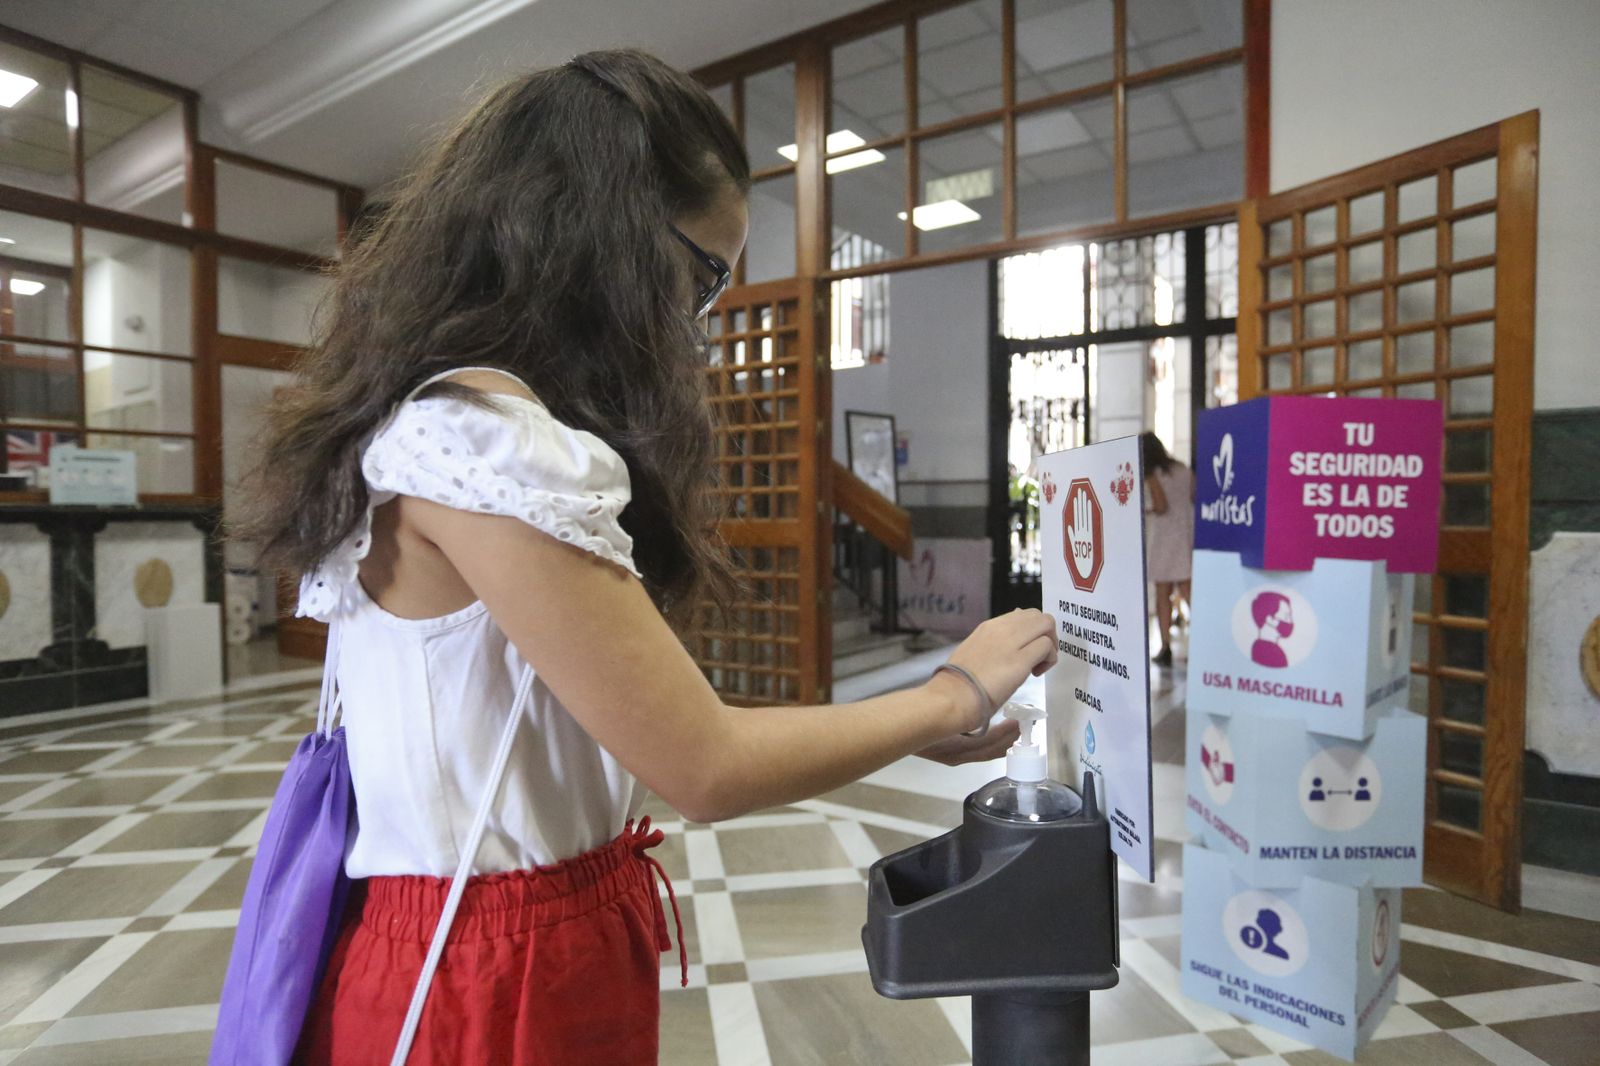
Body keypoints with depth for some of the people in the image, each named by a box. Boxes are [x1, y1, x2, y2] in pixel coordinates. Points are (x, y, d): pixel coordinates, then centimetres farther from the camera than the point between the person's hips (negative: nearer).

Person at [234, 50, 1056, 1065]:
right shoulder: (477, 437, -25)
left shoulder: (476, 421, 5)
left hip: (552, 934, 9)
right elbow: (705, 768, -23)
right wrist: (955, 694, -9)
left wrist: (912, 729, 4)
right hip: (499, 977, -8)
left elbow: (636, 711, 4)